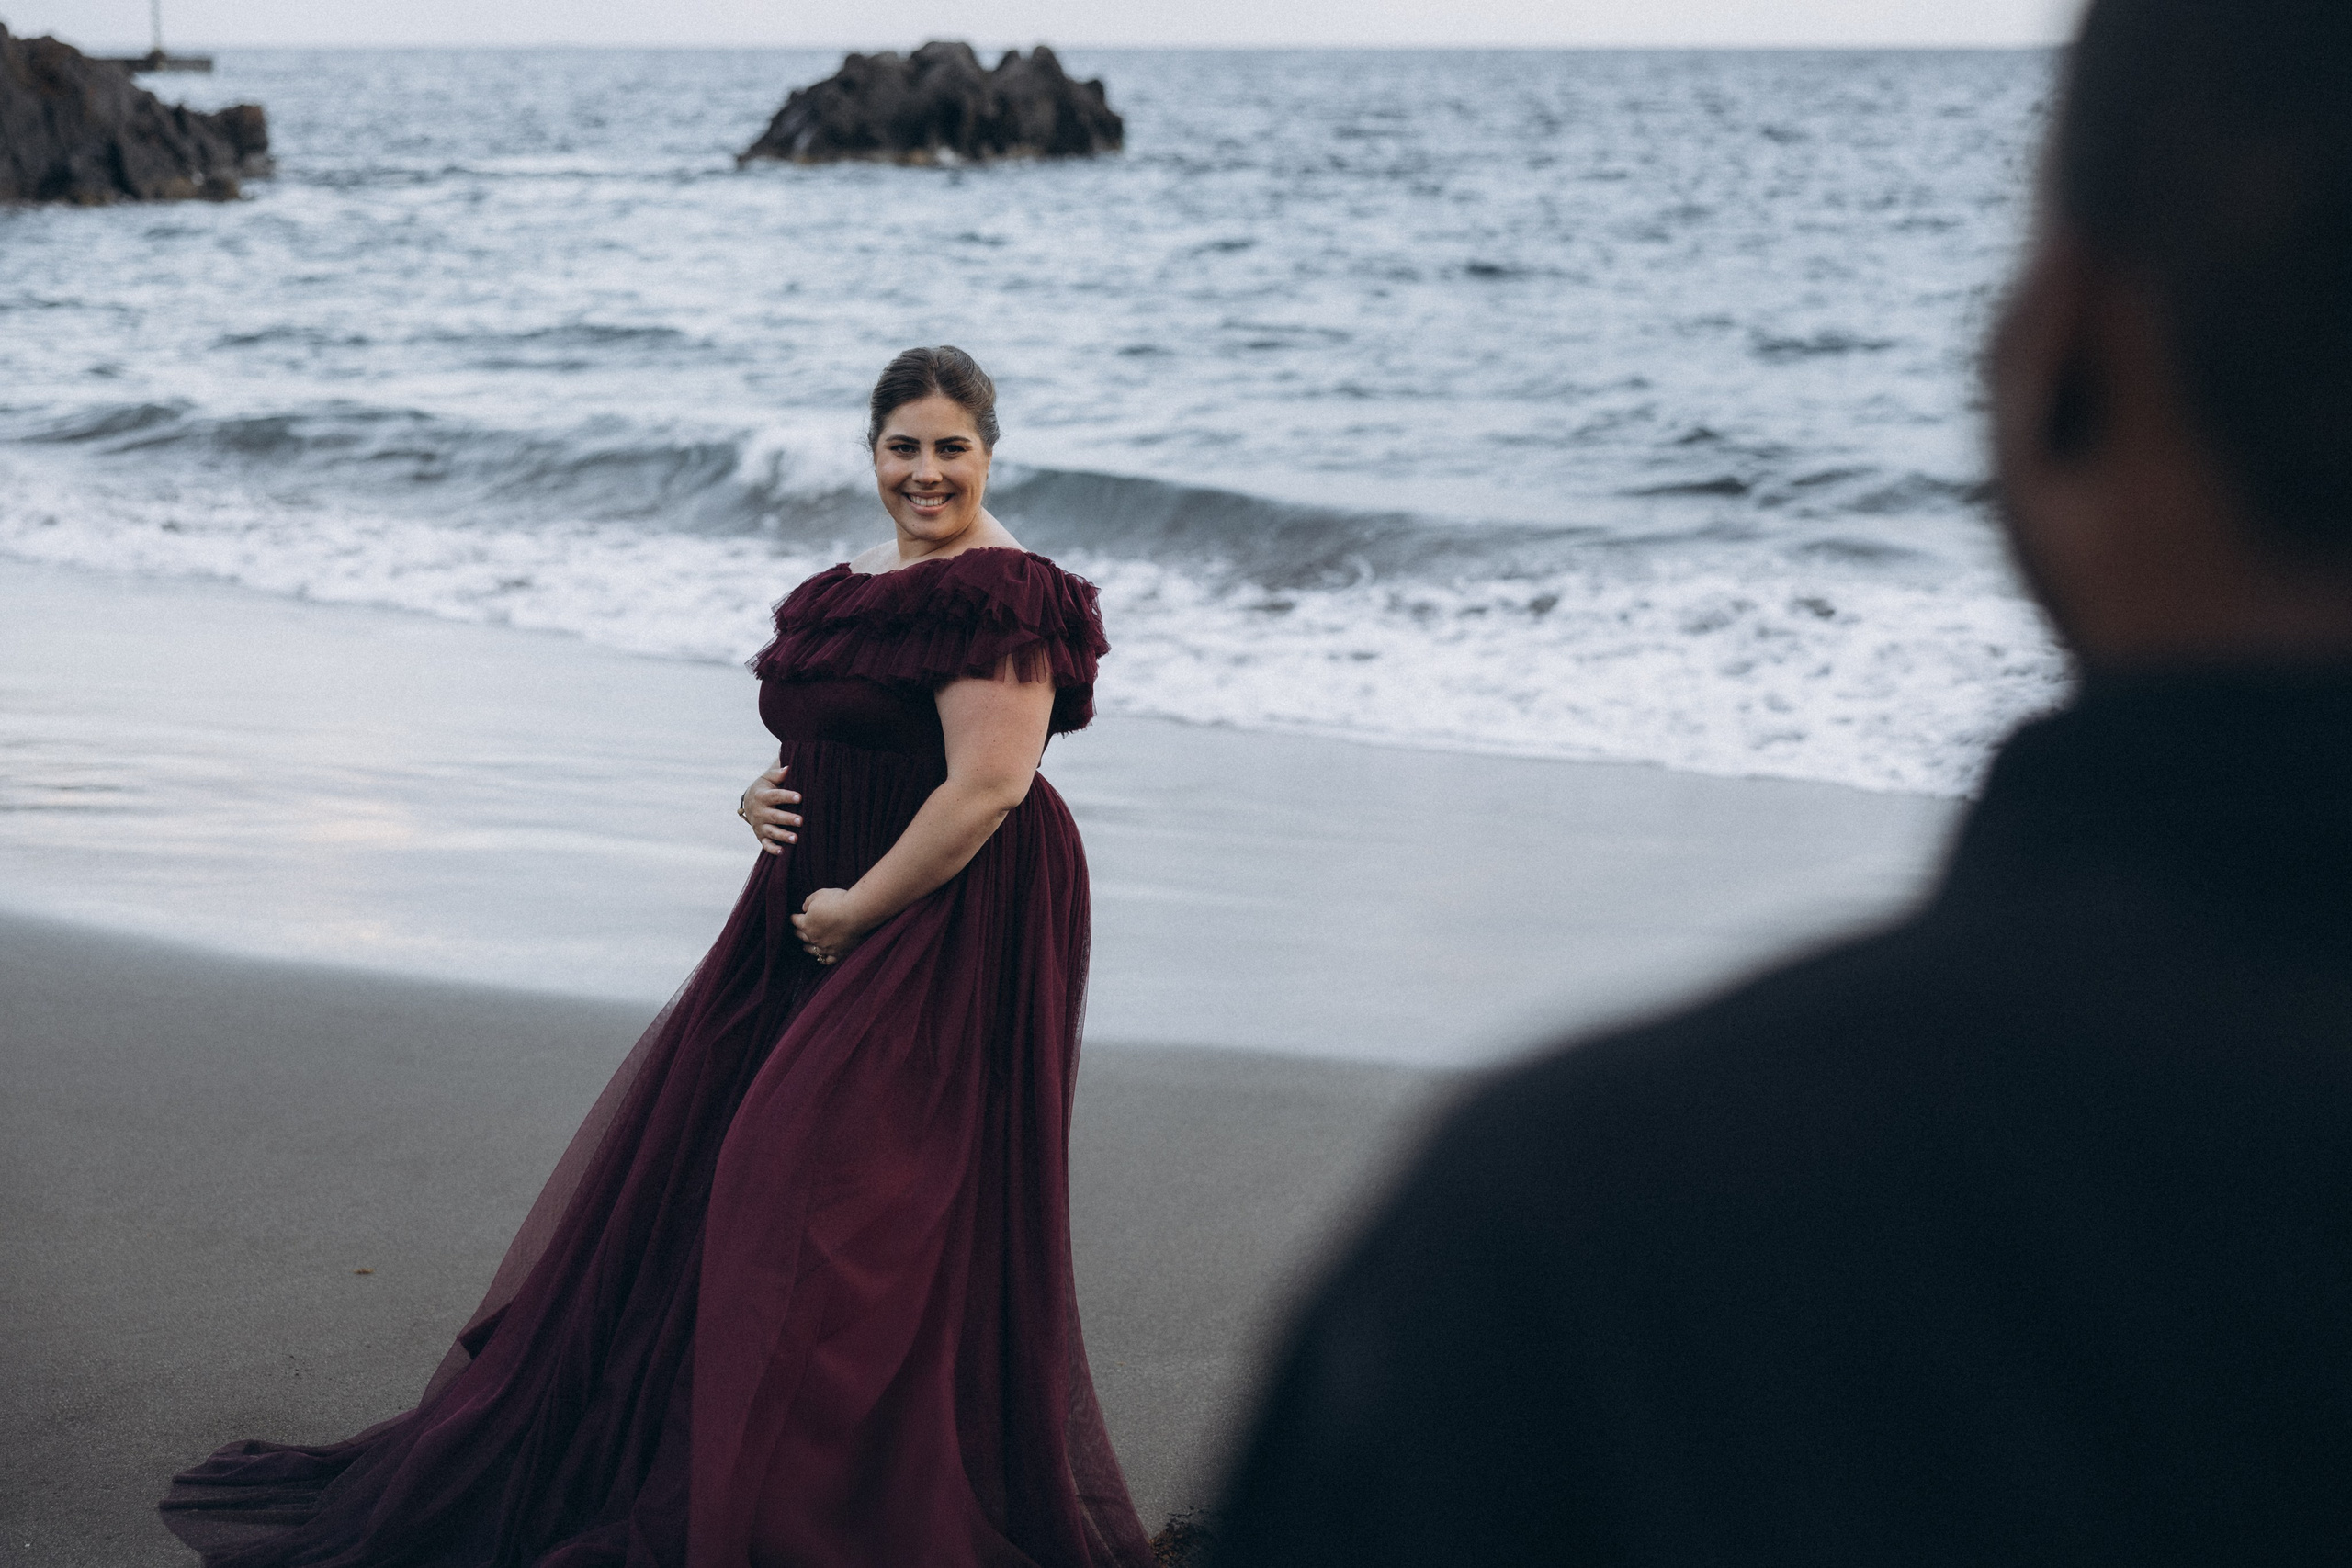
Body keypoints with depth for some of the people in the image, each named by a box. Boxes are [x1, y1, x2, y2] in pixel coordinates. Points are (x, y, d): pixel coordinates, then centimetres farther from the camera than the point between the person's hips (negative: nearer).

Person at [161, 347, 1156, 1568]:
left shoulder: (997, 595, -15)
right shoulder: (856, 585, 14)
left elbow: (987, 786, -22)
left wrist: (853, 910, -17)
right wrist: (769, 794, 1)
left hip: (950, 930, -10)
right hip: (824, 906, 10)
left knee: (861, 1217, -6)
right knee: (692, 1172, 13)